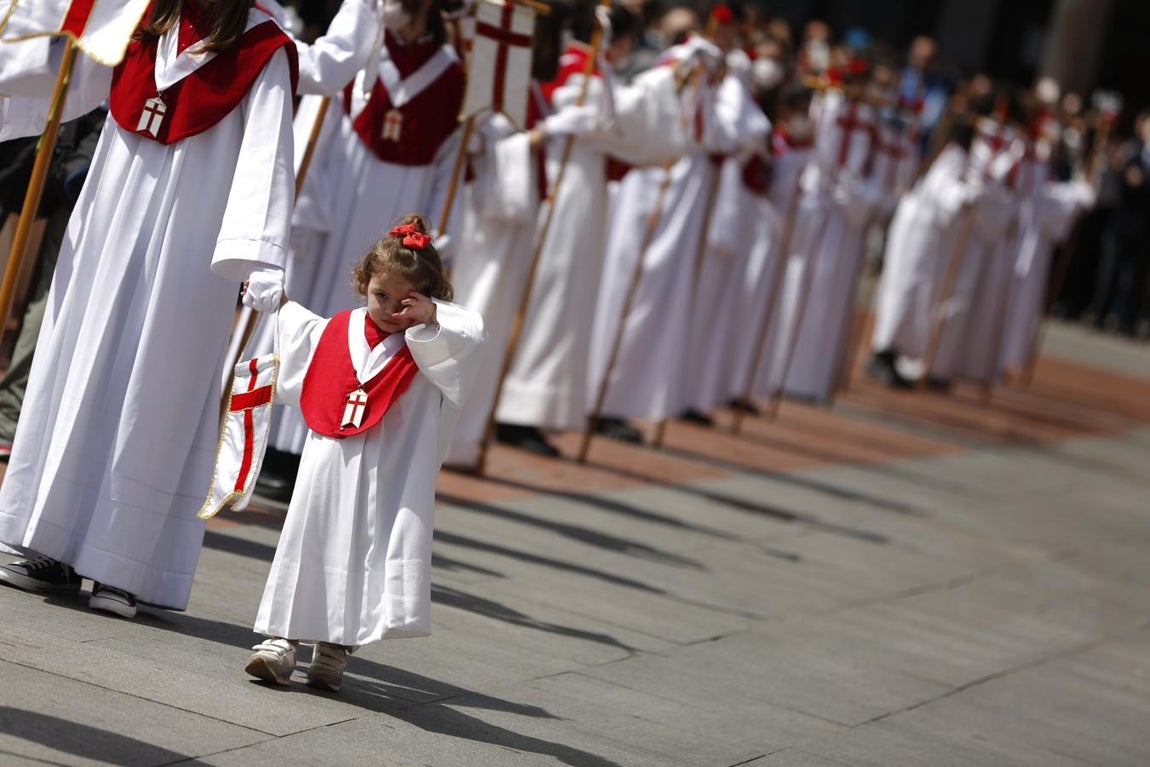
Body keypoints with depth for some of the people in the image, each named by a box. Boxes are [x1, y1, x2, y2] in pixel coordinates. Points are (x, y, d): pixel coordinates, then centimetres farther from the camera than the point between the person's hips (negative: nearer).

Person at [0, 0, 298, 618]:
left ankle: (122, 569, -1)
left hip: (186, 244, -4)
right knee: (77, 372, 5)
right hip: (109, 216, 4)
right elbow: (59, 81, 15)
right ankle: (54, 550, 12)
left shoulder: (261, 51, -7)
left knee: (152, 393, -4)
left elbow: (265, 155, -16)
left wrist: (258, 257, -26)